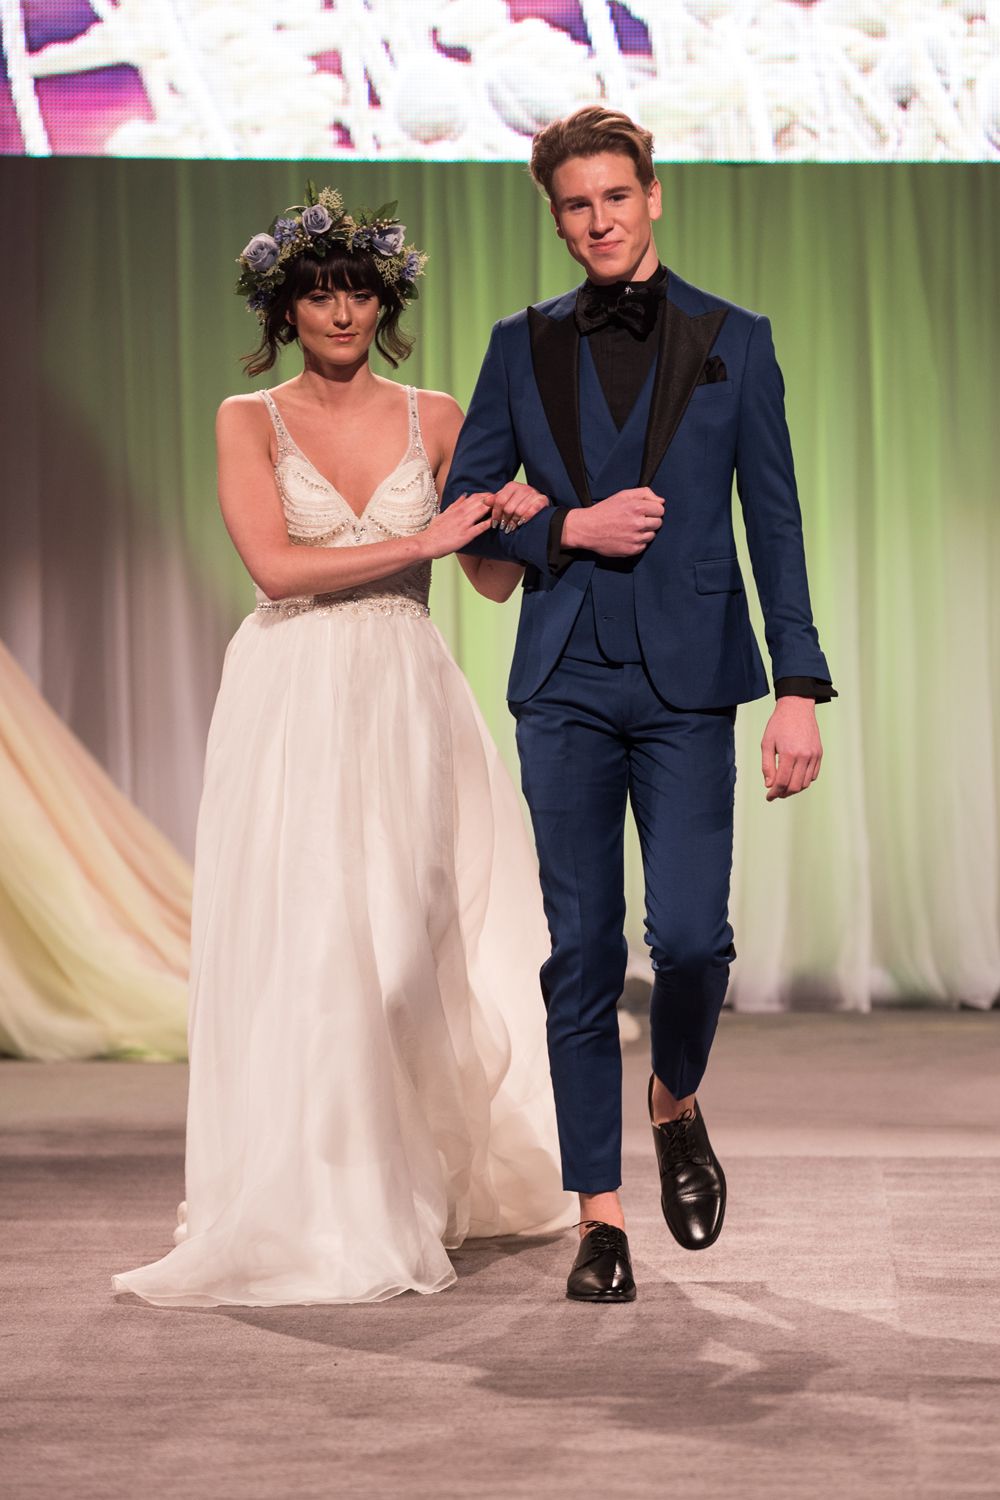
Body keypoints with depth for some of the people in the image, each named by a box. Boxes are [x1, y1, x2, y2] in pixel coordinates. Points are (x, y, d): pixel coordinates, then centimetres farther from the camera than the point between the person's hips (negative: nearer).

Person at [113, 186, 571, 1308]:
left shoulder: (434, 418, 9)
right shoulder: (250, 420, 4)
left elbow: (496, 577, 8)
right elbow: (275, 565, -10)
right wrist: (422, 539, -12)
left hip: (405, 705, 1)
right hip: (291, 701, -1)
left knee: (401, 943, -3)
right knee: (295, 944, -5)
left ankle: (405, 1194, 9)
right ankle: (309, 1208, 5)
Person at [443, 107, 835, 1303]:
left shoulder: (732, 342, 5)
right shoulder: (524, 348, 9)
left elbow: (774, 523, 3)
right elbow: (465, 507, 11)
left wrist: (799, 690, -4)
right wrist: (569, 529, -8)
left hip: (687, 679, -1)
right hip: (566, 683, 2)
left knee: (690, 933, -12)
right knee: (581, 951, 1)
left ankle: (677, 1104, 21)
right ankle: (599, 1215, 10)